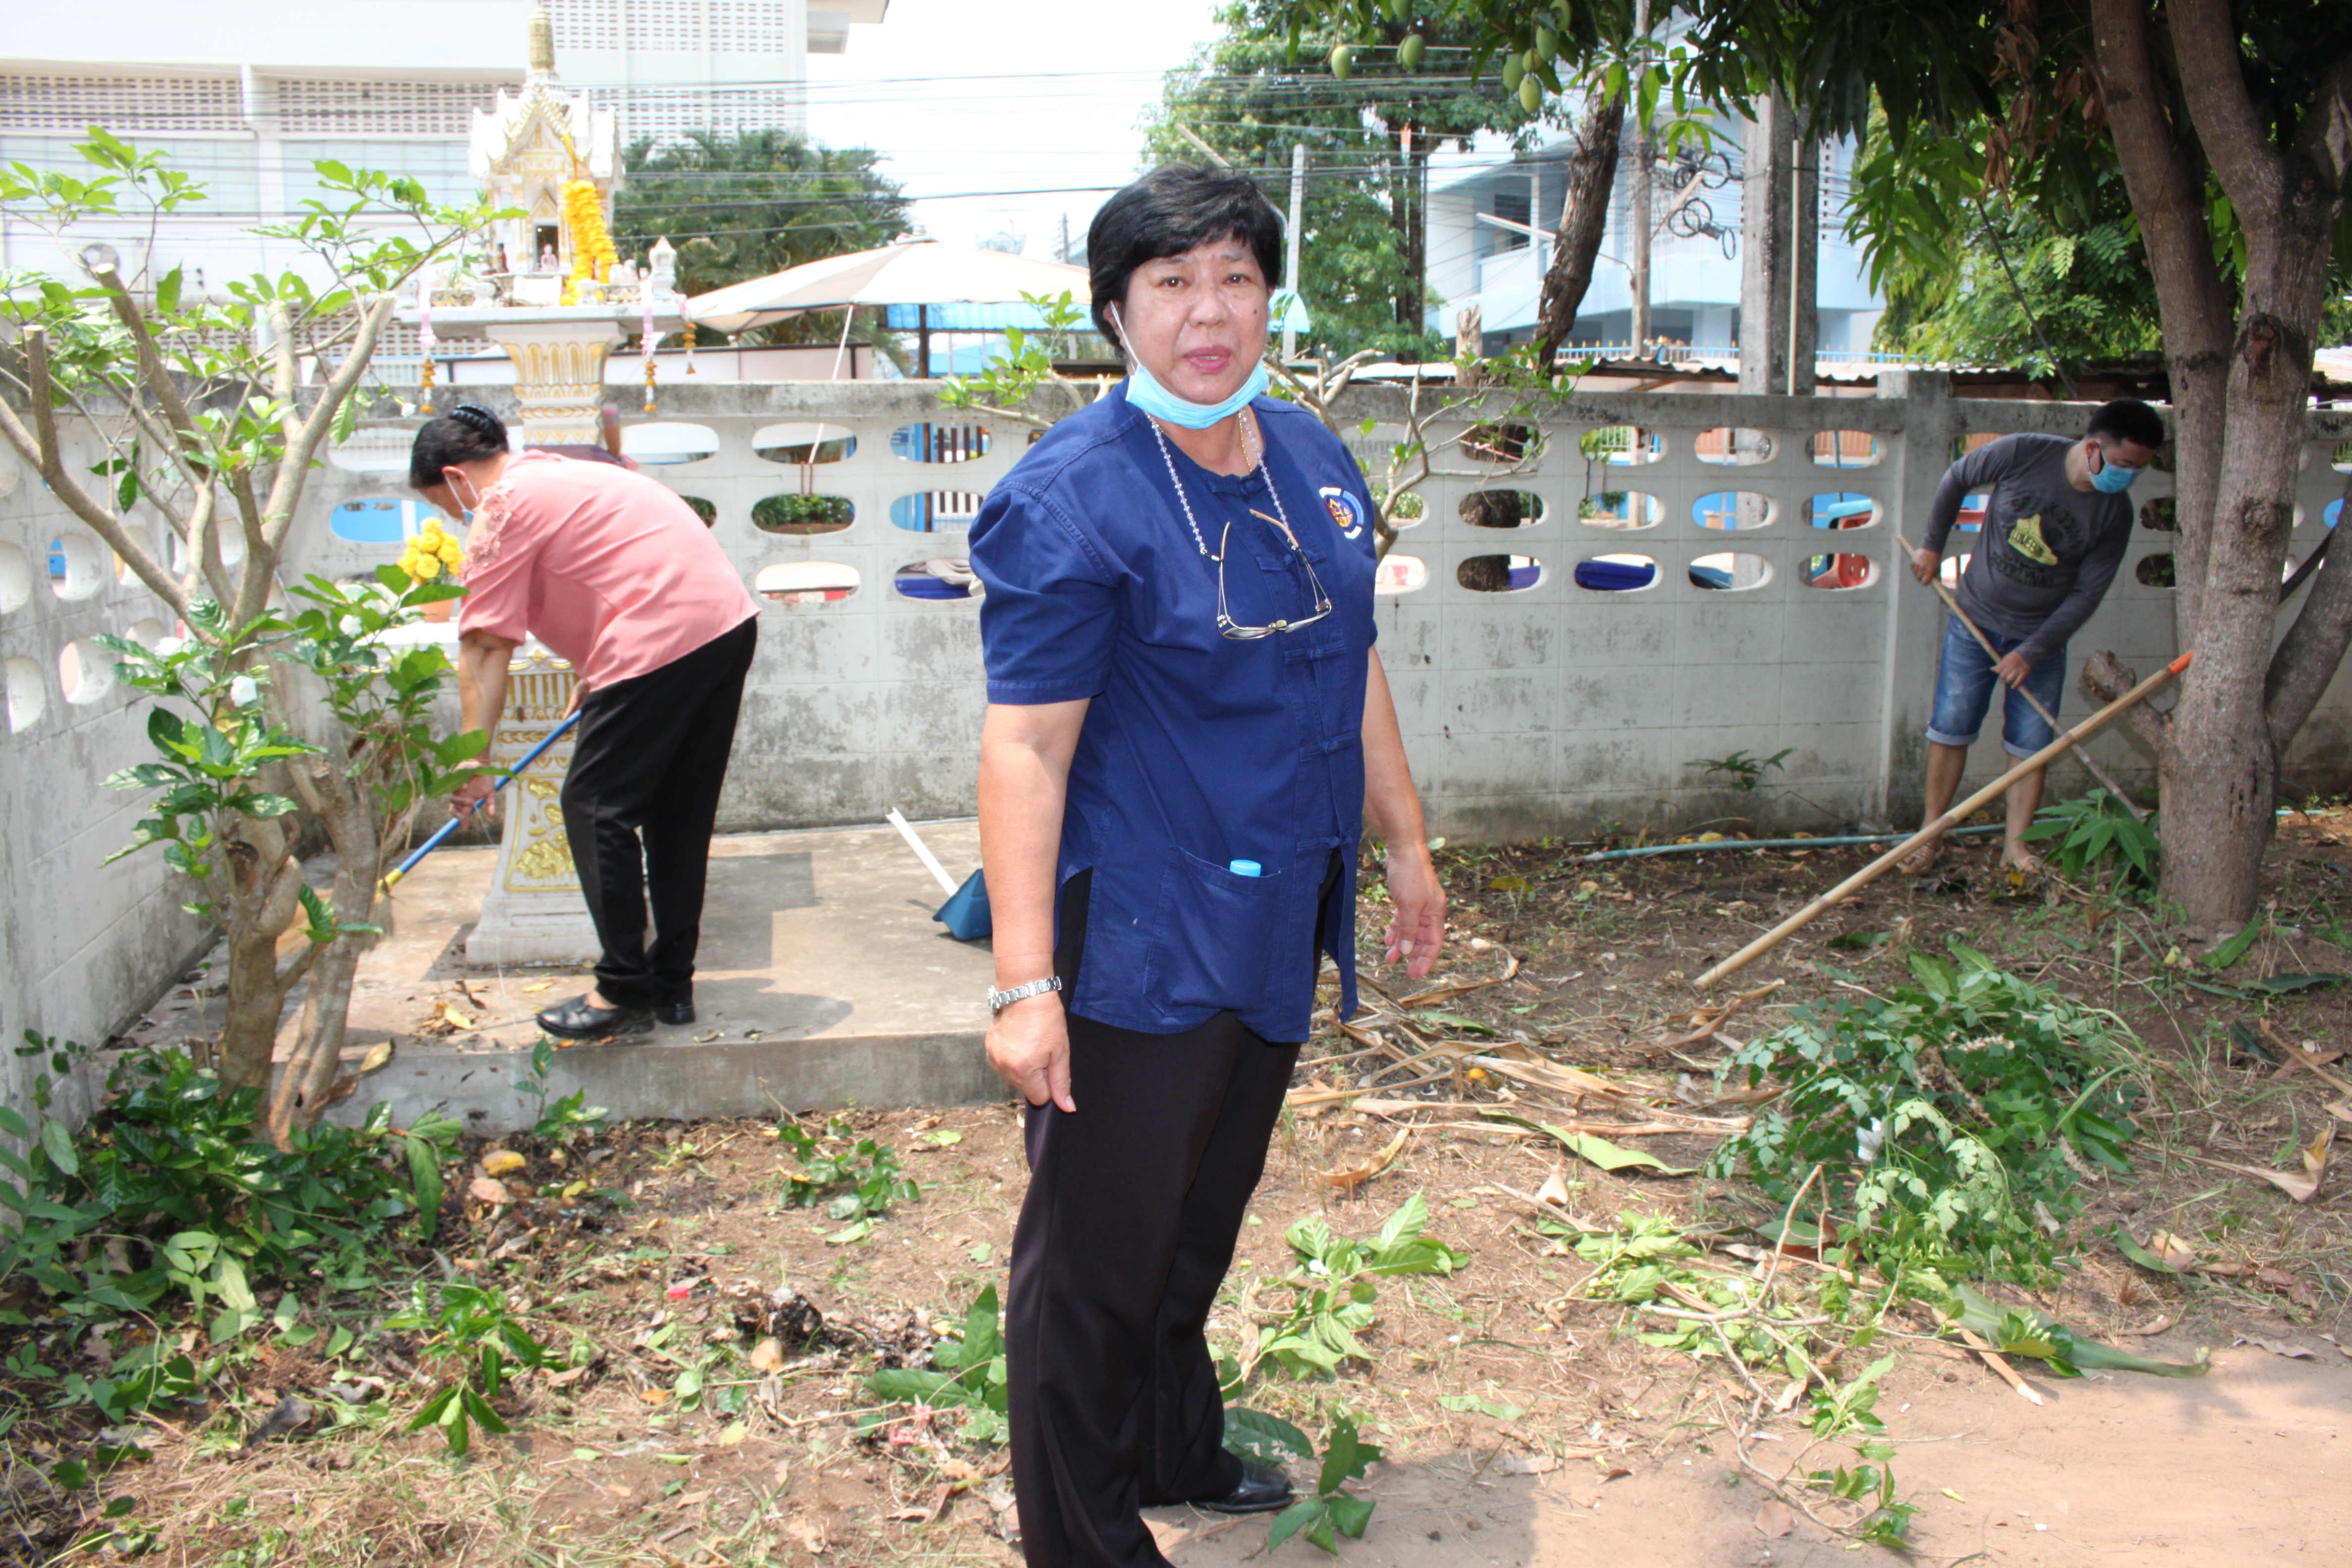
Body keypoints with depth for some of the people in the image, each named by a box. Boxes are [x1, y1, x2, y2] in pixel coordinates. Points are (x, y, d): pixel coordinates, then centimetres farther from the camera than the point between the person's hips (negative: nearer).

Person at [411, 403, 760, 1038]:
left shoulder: (503, 510, -3)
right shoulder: (561, 471, 25)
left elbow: (484, 651, -5)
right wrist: (595, 676, 36)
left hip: (662, 642, -10)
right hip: (730, 622, 10)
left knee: (596, 809, 0)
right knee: (679, 814, 15)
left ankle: (625, 992, 2)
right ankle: (674, 985, 21)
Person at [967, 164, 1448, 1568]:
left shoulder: (1313, 461, 7)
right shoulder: (1073, 498, -17)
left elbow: (1351, 665, 17)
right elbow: (1026, 744, -21)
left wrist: (1407, 846, 19)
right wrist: (1025, 984, -25)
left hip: (1274, 926, 8)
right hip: (1137, 947, -8)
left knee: (1204, 1221, 24)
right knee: (1099, 1256, 5)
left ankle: (1178, 1454, 46)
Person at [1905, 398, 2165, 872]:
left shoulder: (2114, 513, -12)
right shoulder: (2023, 454, -16)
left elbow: (2087, 593, -10)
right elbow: (1957, 479, 2)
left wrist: (2032, 652, -15)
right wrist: (1932, 545, 3)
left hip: (2042, 636, 1)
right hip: (1975, 619, -1)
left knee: (2031, 744, 0)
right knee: (1950, 728, 1)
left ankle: (2016, 844, 12)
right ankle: (1931, 836, 11)